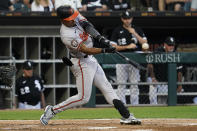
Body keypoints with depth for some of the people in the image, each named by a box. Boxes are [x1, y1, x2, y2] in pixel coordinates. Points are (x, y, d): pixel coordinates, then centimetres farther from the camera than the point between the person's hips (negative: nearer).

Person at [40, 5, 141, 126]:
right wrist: (105, 50, -30)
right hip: (82, 63, -9)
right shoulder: (67, 35, -28)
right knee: (83, 97, -7)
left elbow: (87, 25, -11)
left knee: (107, 88, 7)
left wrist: (100, 37, -25)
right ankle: (52, 110, 2)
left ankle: (126, 116, 8)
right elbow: (86, 50, -26)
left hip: (91, 60, 9)